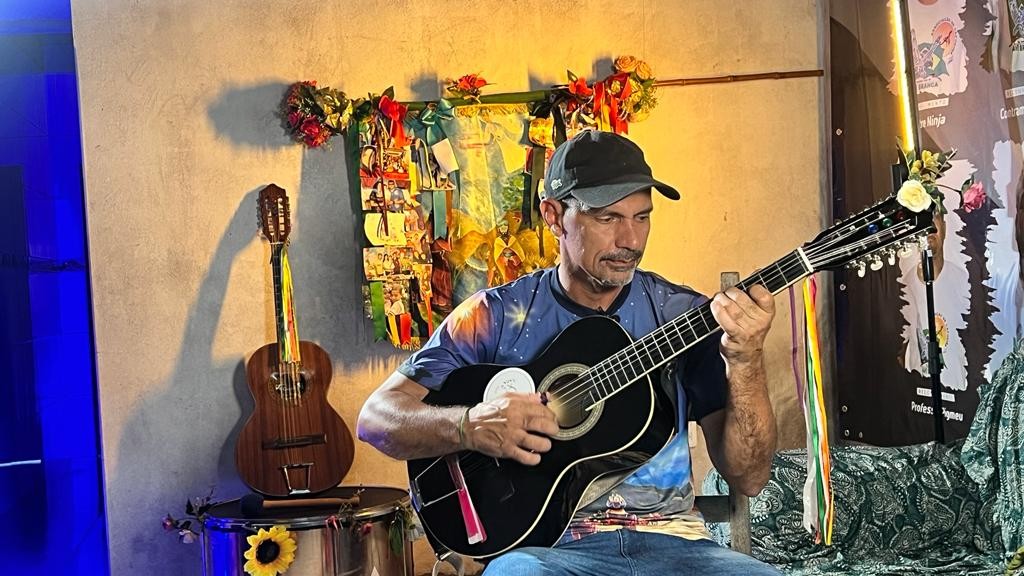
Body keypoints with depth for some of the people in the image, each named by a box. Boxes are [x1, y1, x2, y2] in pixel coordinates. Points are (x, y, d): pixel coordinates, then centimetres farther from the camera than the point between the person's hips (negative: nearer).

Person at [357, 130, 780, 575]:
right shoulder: (496, 316, 5)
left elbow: (748, 477, 2)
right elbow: (376, 417, 0)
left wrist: (746, 363, -16)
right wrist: (469, 426, -20)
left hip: (671, 539, 2)